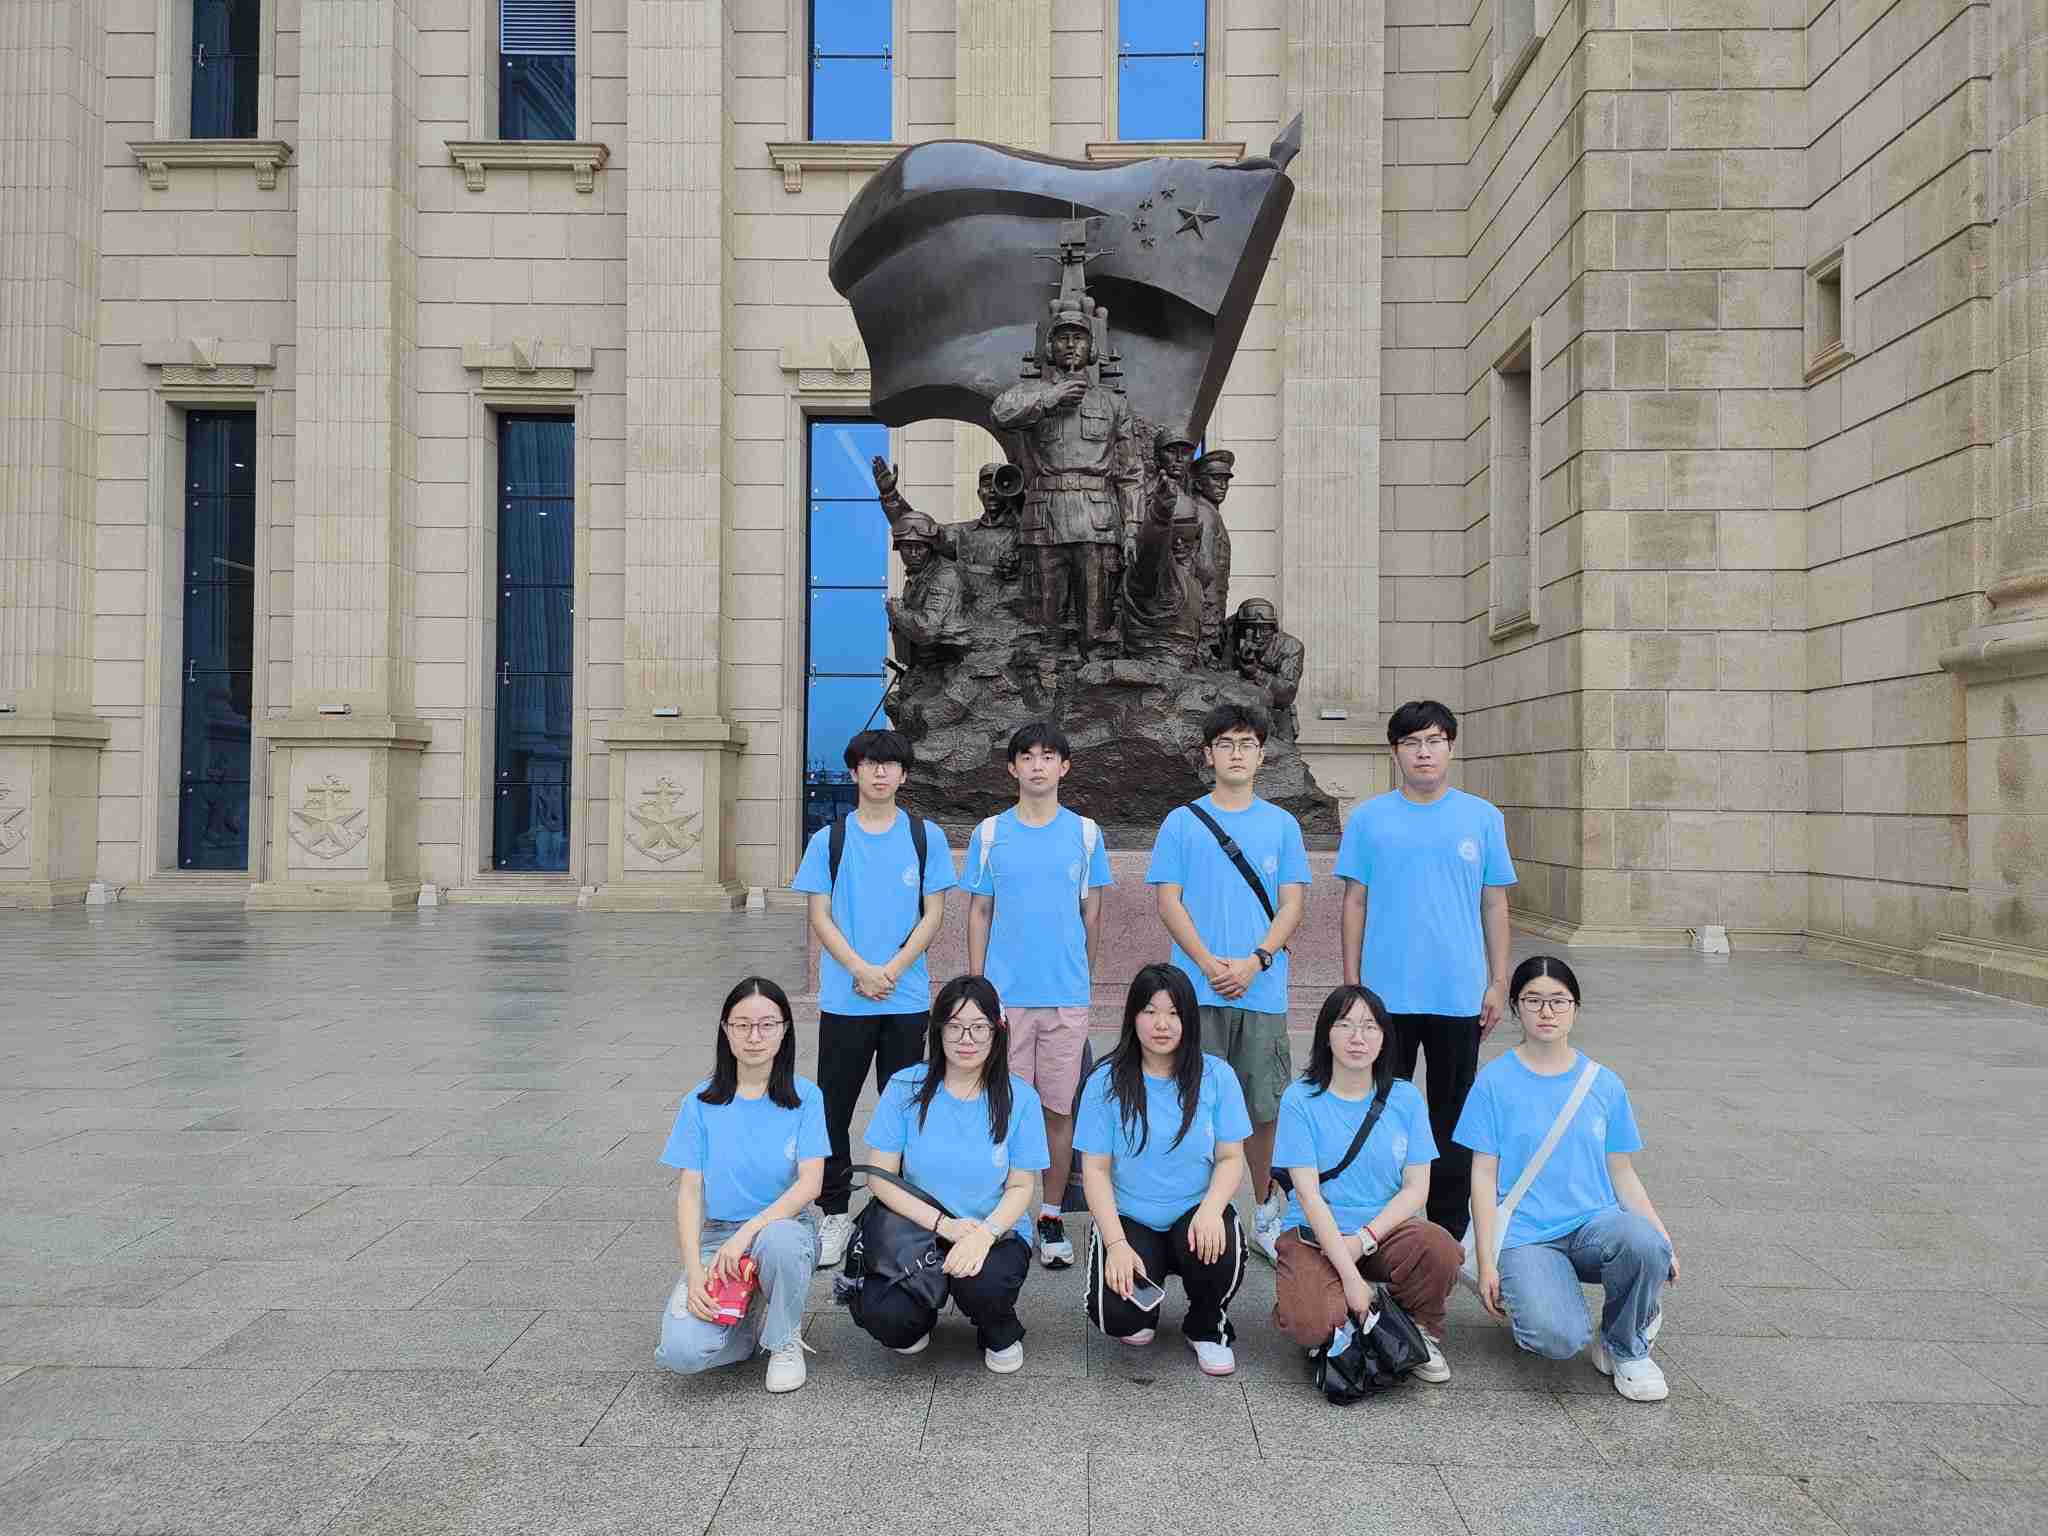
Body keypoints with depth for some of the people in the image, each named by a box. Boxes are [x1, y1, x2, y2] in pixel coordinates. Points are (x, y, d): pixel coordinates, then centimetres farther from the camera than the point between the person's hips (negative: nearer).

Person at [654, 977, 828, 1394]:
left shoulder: (805, 1097, -3)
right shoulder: (702, 1102, 0)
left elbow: (810, 1183, -12)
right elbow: (690, 1191, -2)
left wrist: (748, 1232, -26)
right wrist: (695, 1273, -15)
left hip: (783, 1226, -1)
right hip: (716, 1236, 1)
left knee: (777, 1241, -39)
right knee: (681, 1352, -26)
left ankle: (785, 1338, -7)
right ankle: (750, 1318, 8)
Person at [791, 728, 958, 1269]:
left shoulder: (926, 837, 4)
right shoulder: (830, 839, 4)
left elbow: (933, 914, 1)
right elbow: (820, 916, 1)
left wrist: (892, 970, -11)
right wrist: (861, 971, -12)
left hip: (907, 997, 0)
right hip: (843, 997, 0)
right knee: (834, 1108, 4)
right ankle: (834, 1213, 15)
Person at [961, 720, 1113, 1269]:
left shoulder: (1085, 832, 4)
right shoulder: (990, 833, 4)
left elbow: (1091, 911, 11)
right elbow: (979, 913, 7)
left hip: (1067, 994, 0)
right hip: (1005, 993, 0)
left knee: (1059, 1108, 4)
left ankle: (1051, 1218, 17)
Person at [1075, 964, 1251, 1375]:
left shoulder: (1216, 1076, -3)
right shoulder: (1107, 1081, -6)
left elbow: (1231, 1158, -2)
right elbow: (1095, 1170, -6)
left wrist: (1211, 1208, -23)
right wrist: (1116, 1244, -18)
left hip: (1195, 1215, 1)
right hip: (1129, 1219, -1)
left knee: (1221, 1253, -33)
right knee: (1117, 1315, -25)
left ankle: (1207, 1326, 3)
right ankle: (1141, 1307, 16)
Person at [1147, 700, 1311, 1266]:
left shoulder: (1282, 824, 9)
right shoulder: (1182, 821, 5)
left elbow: (1293, 905, 5)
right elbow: (1169, 902, 1)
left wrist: (1254, 962, -10)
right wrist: (1209, 964, -11)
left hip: (1263, 989, 1)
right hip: (1196, 988, -1)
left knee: (1262, 1107, 7)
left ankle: (1266, 1208, 24)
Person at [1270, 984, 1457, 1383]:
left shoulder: (1405, 1098, 2)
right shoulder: (1302, 1099, -6)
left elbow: (1416, 1188, -1)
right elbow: (1309, 1193, -11)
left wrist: (1364, 1239, -15)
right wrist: (1350, 1275, -18)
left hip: (1385, 1230, 2)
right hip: (1317, 1233, -2)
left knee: (1440, 1249, -31)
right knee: (1311, 1326, -29)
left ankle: (1422, 1333, 1)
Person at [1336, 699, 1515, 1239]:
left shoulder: (1482, 818, 4)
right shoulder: (1368, 819, 2)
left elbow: (1494, 904, 7)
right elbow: (1355, 902, 3)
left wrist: (1498, 982, 2)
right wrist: (1352, 985, -1)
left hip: (1459, 994, 1)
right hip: (1386, 993, -1)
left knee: (1453, 1116, 10)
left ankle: (1449, 1231, 23)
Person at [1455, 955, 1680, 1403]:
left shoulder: (1604, 1085, 7)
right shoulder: (1495, 1081, -1)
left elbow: (1623, 1175, 12)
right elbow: (1484, 1176, -2)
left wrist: (1665, 1242, -1)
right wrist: (1487, 1263, -7)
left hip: (1594, 1223, 3)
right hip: (1525, 1236, -3)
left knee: (1645, 1244, -33)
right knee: (1557, 1339, -30)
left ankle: (1625, 1346, -3)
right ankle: (1522, 1297, 7)